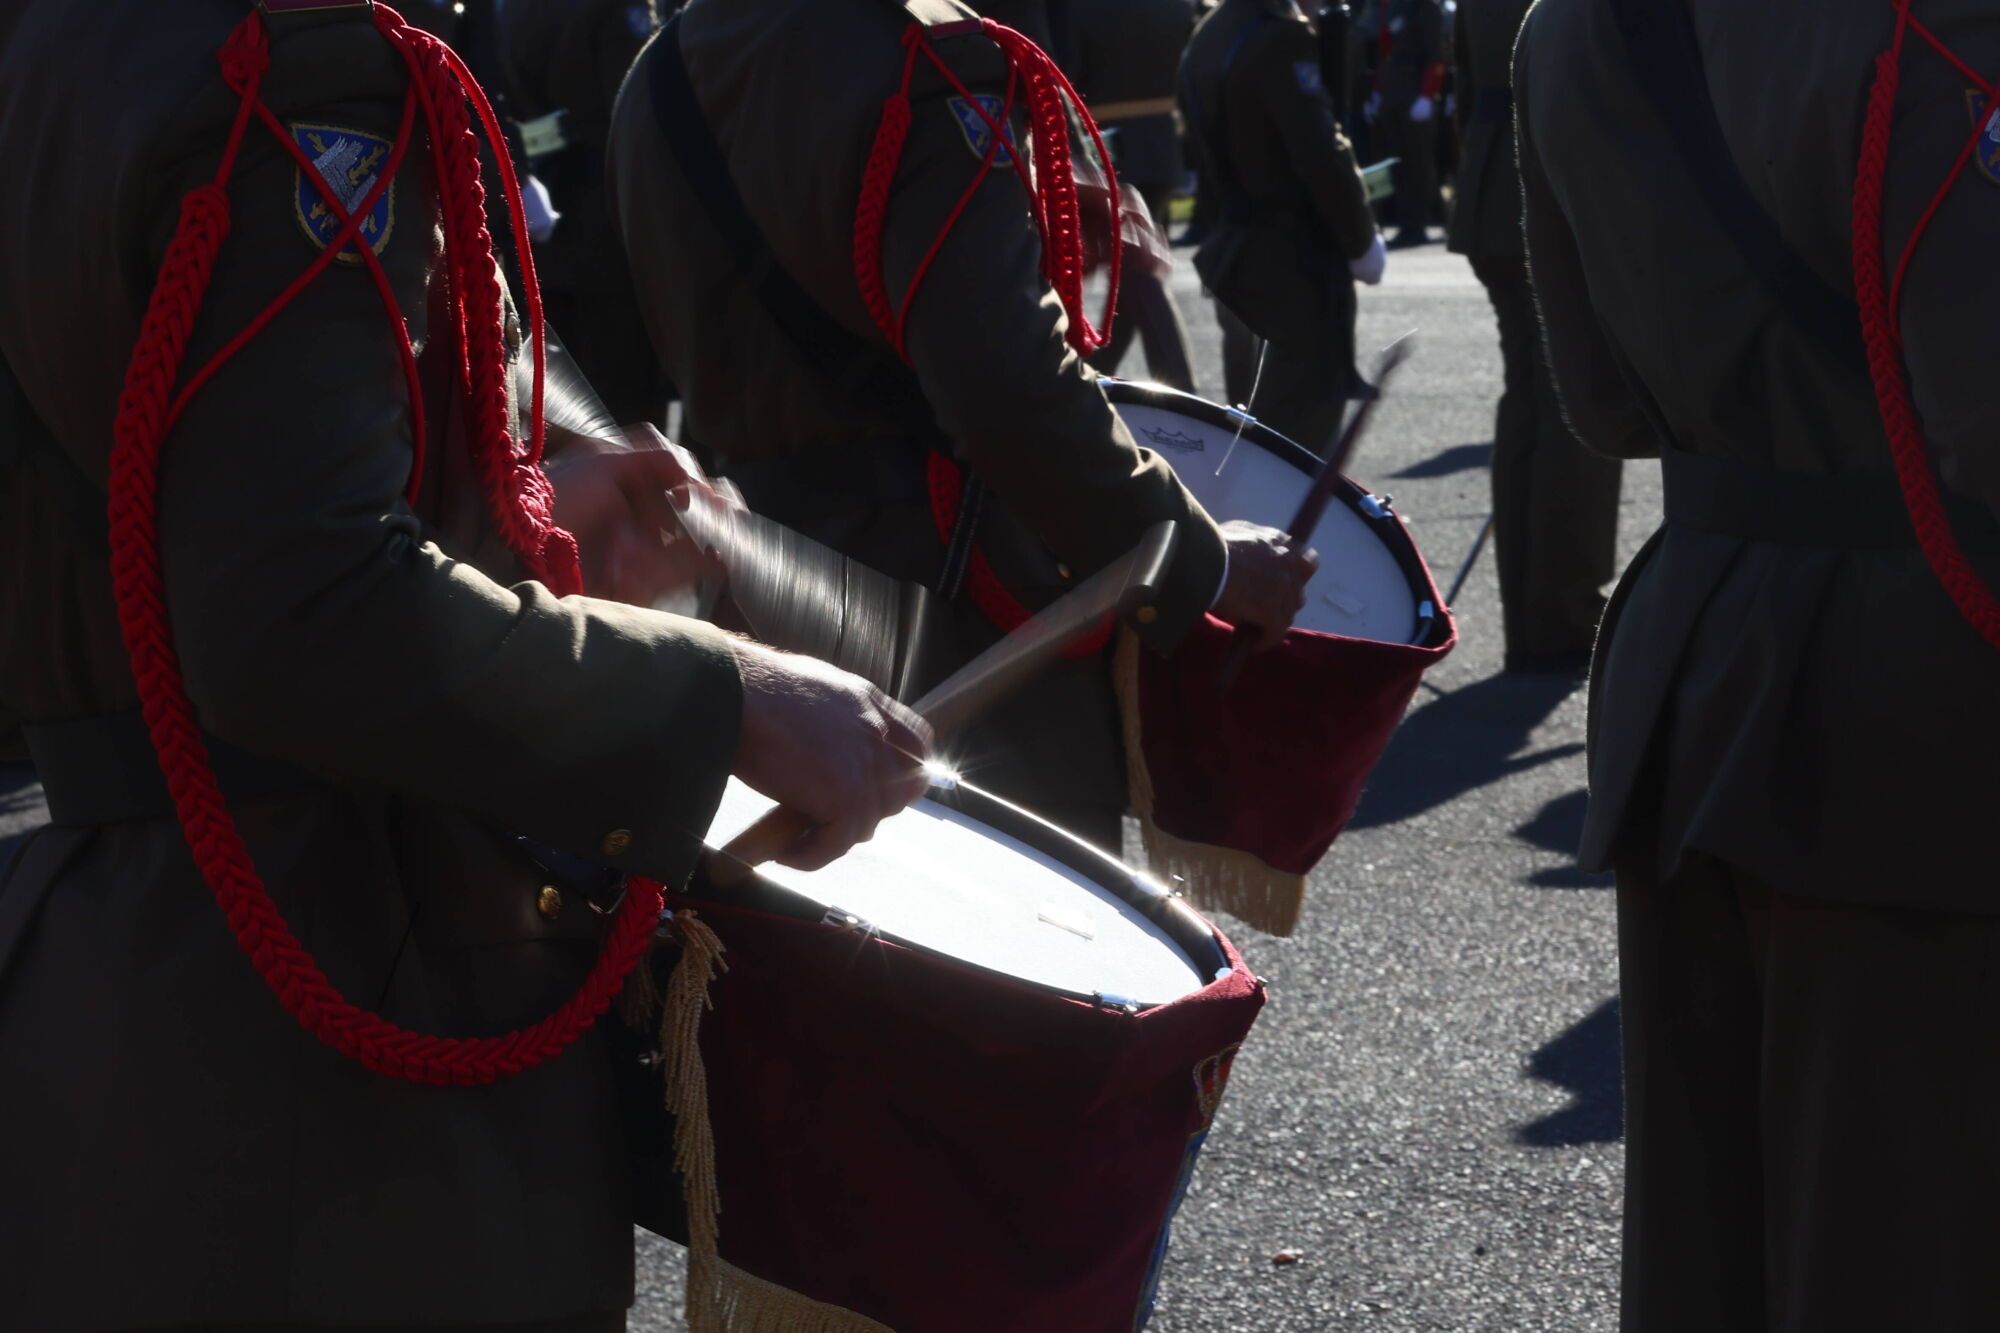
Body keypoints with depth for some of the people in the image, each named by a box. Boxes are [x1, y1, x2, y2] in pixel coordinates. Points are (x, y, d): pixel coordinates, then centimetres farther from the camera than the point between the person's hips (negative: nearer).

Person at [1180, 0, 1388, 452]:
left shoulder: (1205, 39, 10)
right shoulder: (1279, 37, -17)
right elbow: (1320, 157, -21)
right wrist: (1362, 240, -9)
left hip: (1235, 255, 9)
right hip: (1299, 263, -9)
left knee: (1256, 429, 15)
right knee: (1303, 424, -4)